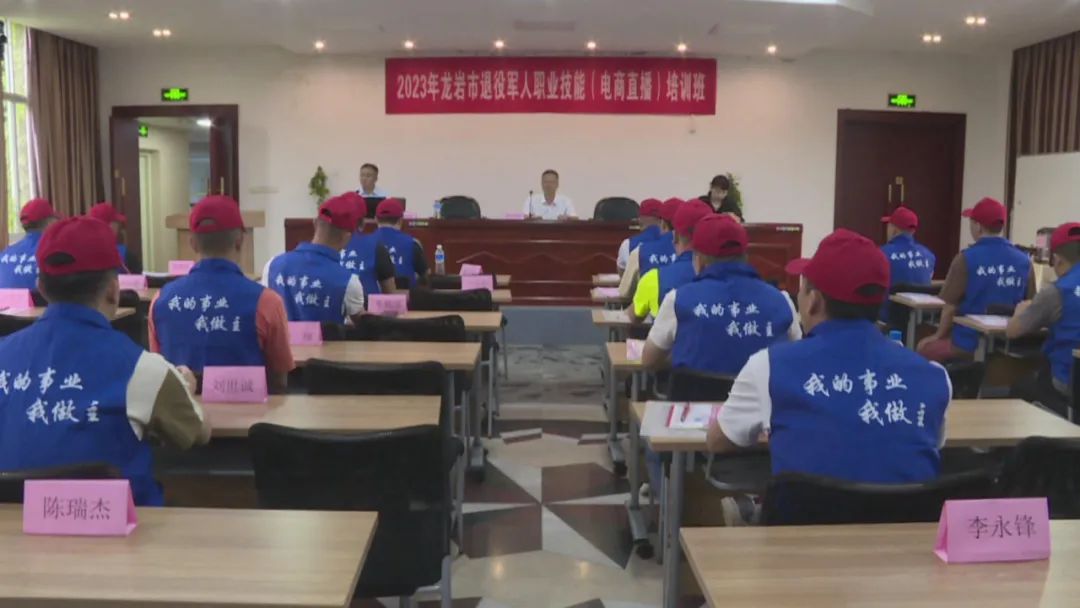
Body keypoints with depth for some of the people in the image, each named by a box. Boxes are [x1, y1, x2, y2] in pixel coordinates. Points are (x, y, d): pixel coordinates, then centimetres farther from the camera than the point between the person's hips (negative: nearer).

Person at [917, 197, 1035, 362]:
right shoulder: (1024, 261, -2)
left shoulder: (966, 259, -14)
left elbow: (950, 306, -9)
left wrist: (939, 335, 8)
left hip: (970, 342, -5)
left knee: (925, 347, 18)